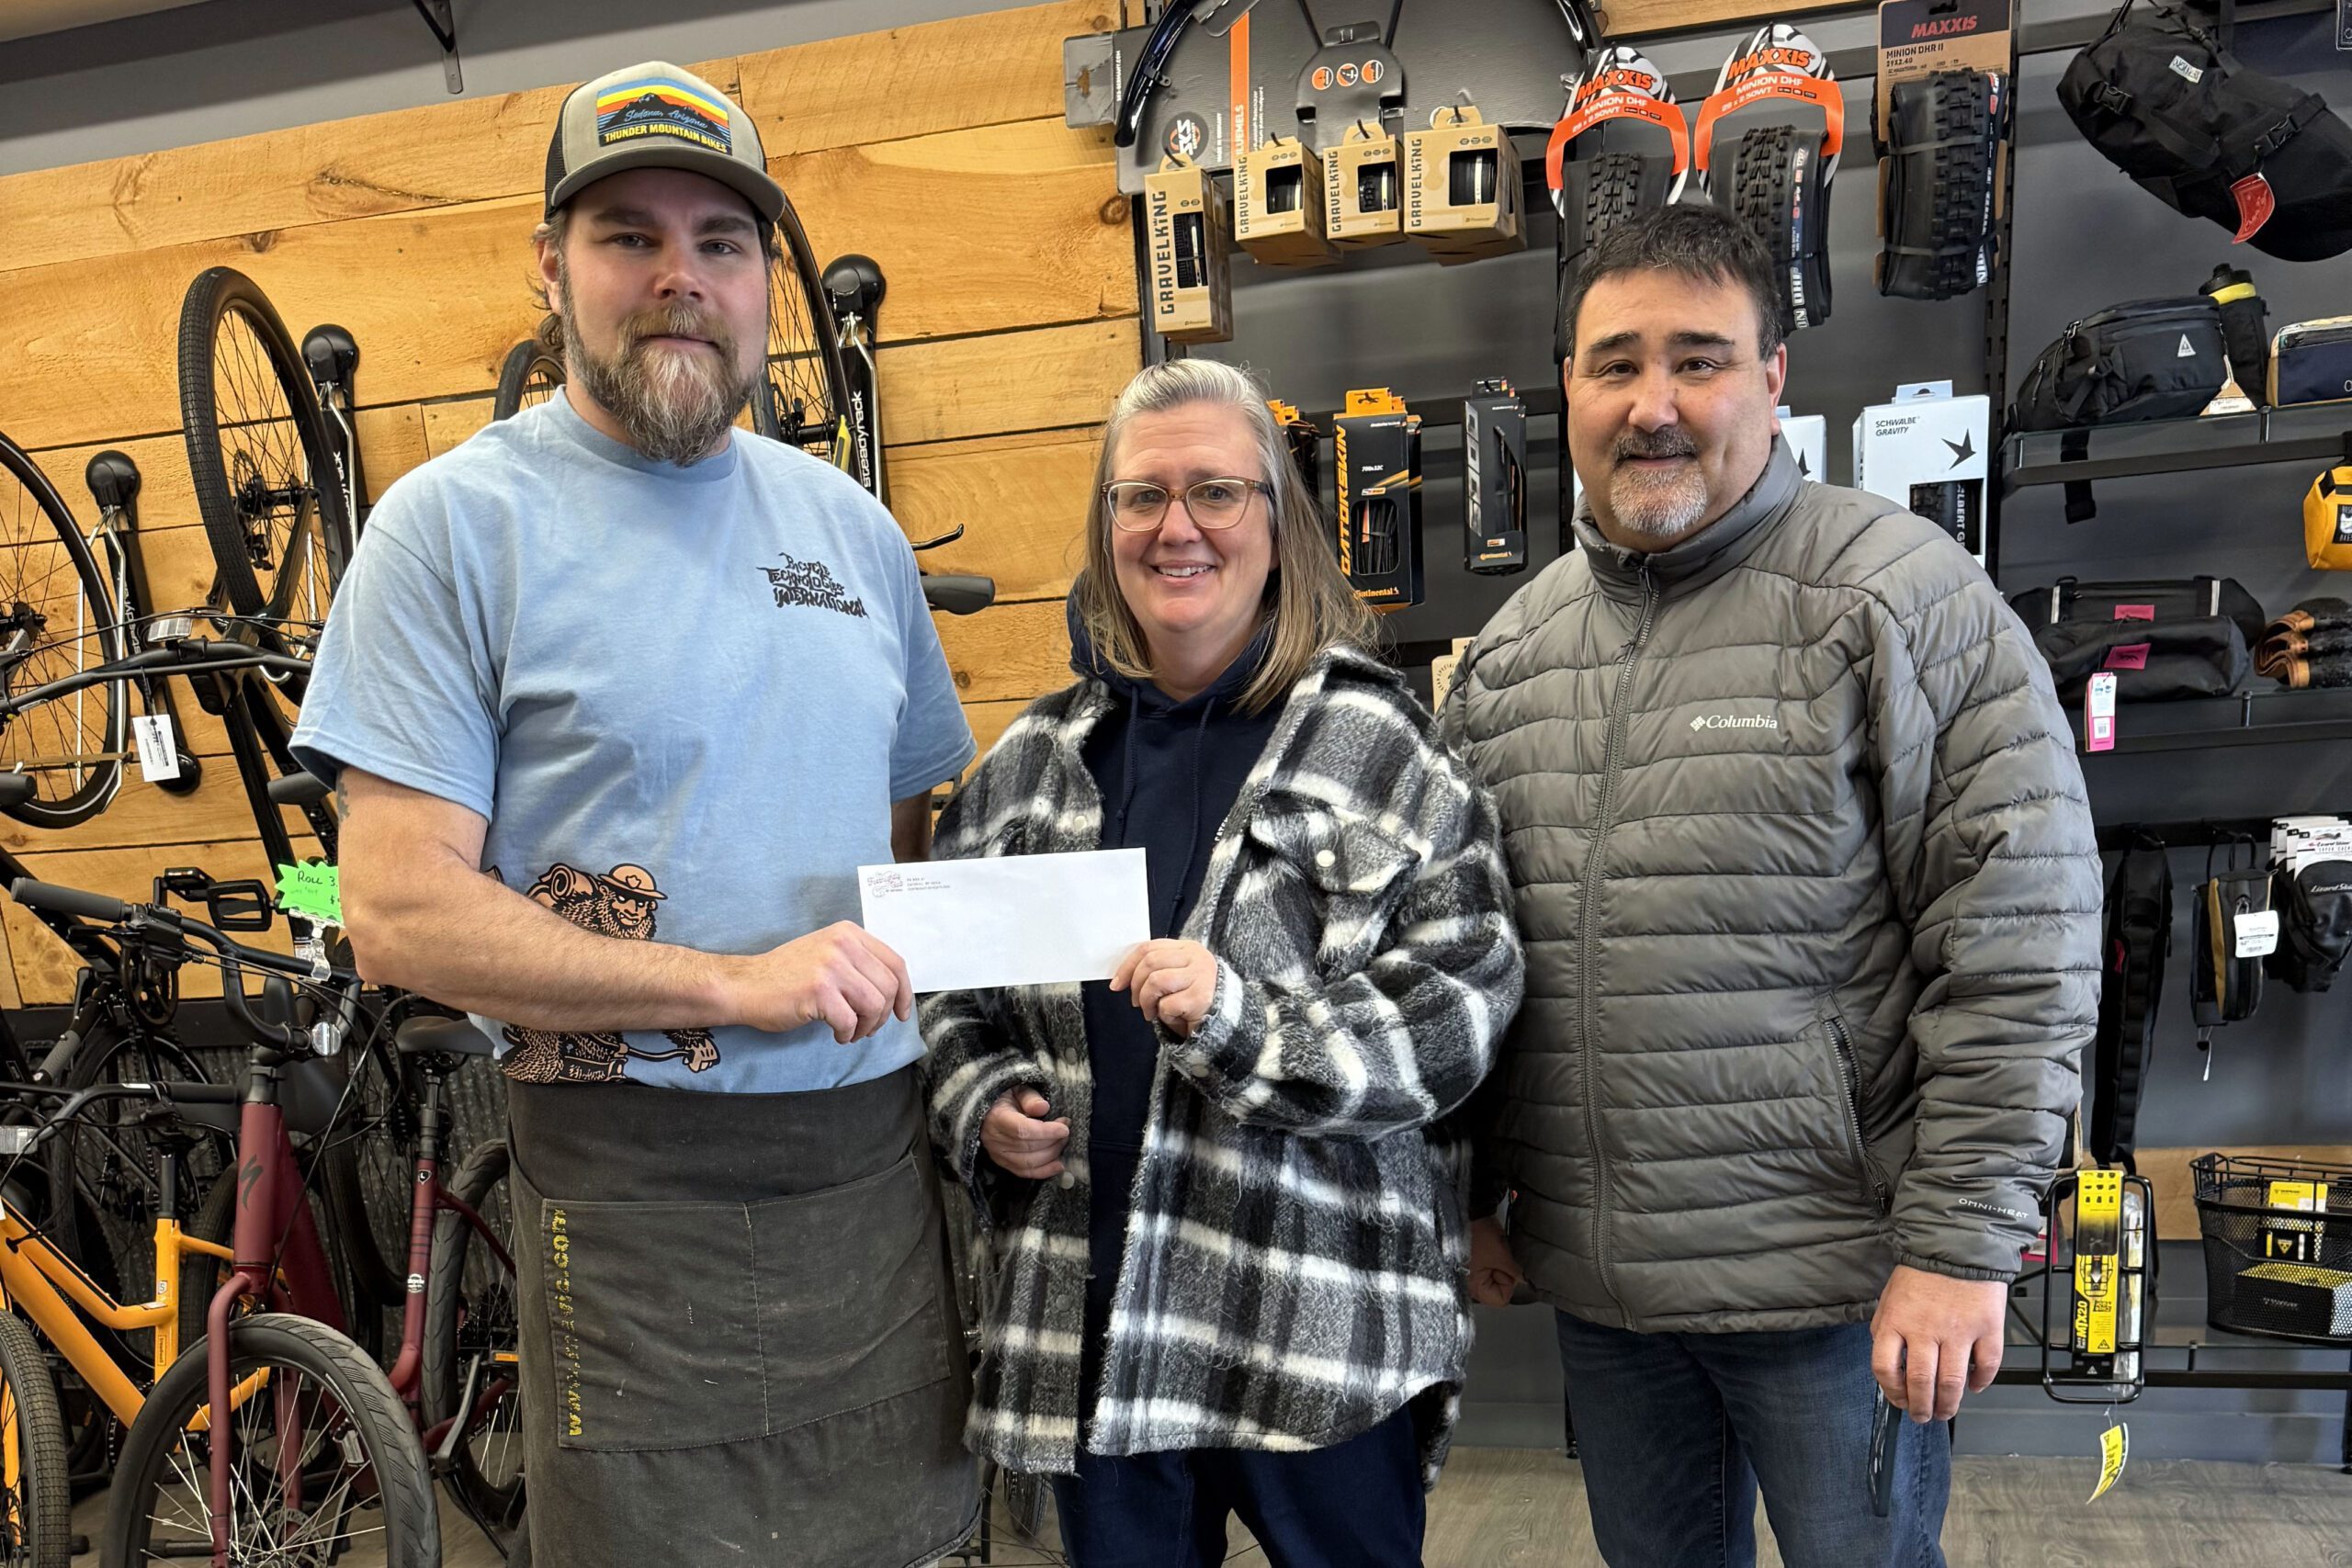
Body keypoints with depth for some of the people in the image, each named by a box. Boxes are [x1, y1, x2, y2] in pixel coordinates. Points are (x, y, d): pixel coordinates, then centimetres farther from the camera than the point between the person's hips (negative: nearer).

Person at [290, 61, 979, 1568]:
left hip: (883, 1160, 5)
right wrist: (737, 982, -21)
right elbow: (400, 912, -13)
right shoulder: (458, 520, -6)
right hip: (640, 1186, -5)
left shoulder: (851, 524, 9)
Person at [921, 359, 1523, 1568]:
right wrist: (982, 1106, -2)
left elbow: (1458, 1014, -10)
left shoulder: (1378, 746, -5)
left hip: (1324, 1332, -3)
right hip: (1088, 1327, 4)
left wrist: (1241, 1025, -23)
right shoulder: (1036, 759, 7)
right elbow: (952, 992, 17)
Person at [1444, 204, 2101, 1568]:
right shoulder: (1511, 647, 6)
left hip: (1832, 1283, -5)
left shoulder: (1901, 597, -11)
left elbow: (2021, 944, -14)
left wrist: (1961, 1247, -16)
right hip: (1590, 1278, 5)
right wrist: (1470, 1192, 12)